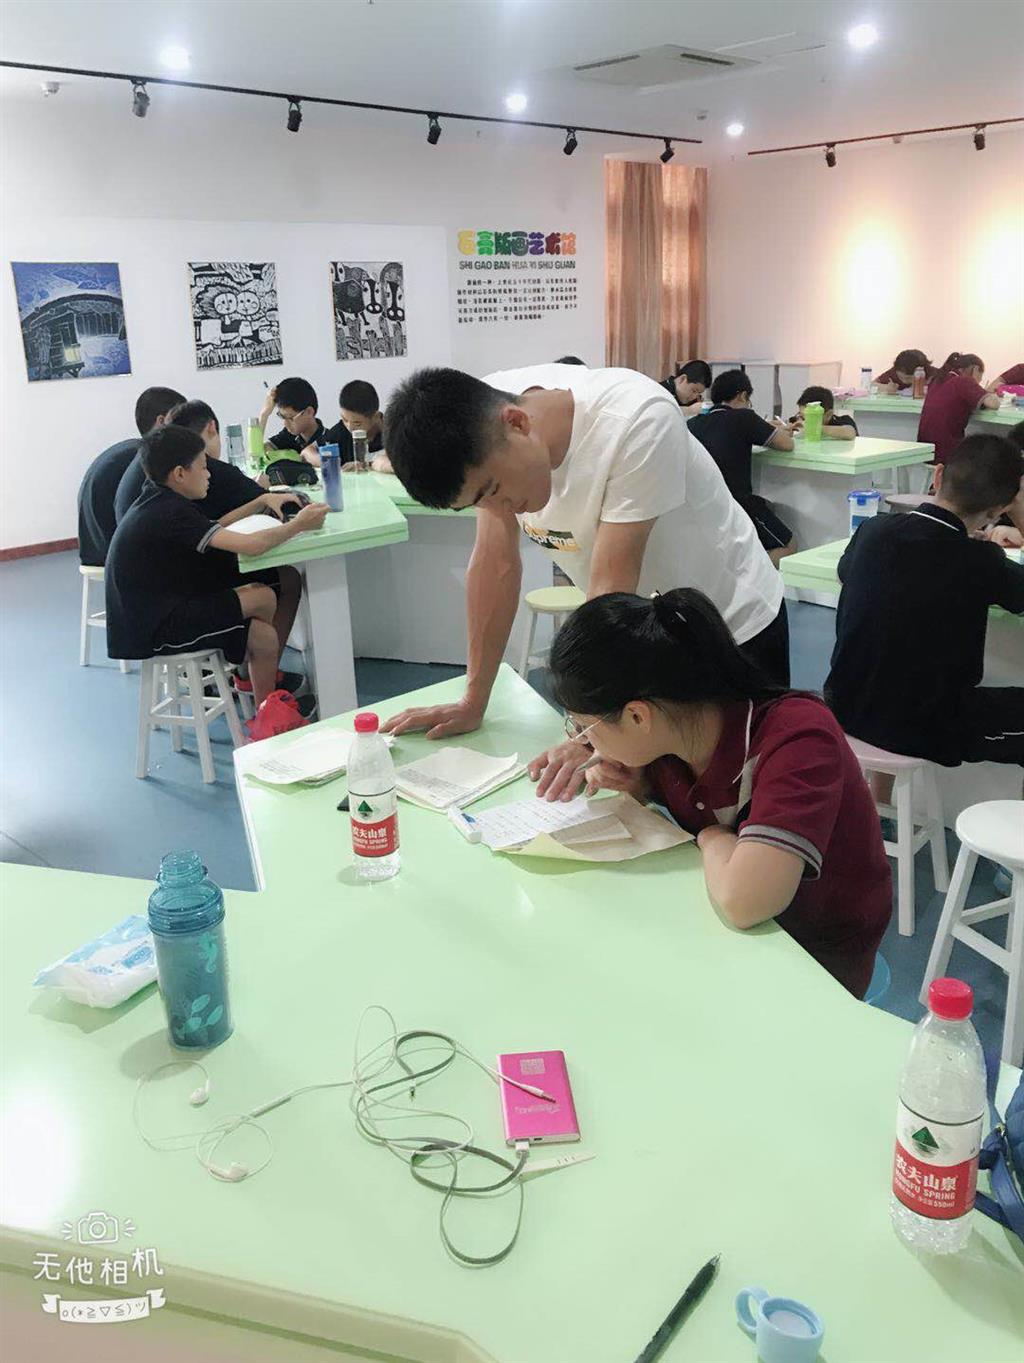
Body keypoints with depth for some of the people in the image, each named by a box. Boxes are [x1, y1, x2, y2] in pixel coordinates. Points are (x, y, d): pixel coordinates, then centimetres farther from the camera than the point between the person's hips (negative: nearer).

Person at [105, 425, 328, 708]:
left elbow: (212, 528, 22)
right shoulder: (172, 513, -21)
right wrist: (299, 524, -11)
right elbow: (250, 545, -26)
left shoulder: (155, 501, 9)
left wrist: (263, 501, 14)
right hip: (152, 632, -9)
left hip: (144, 615, 9)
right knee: (263, 598, -5)